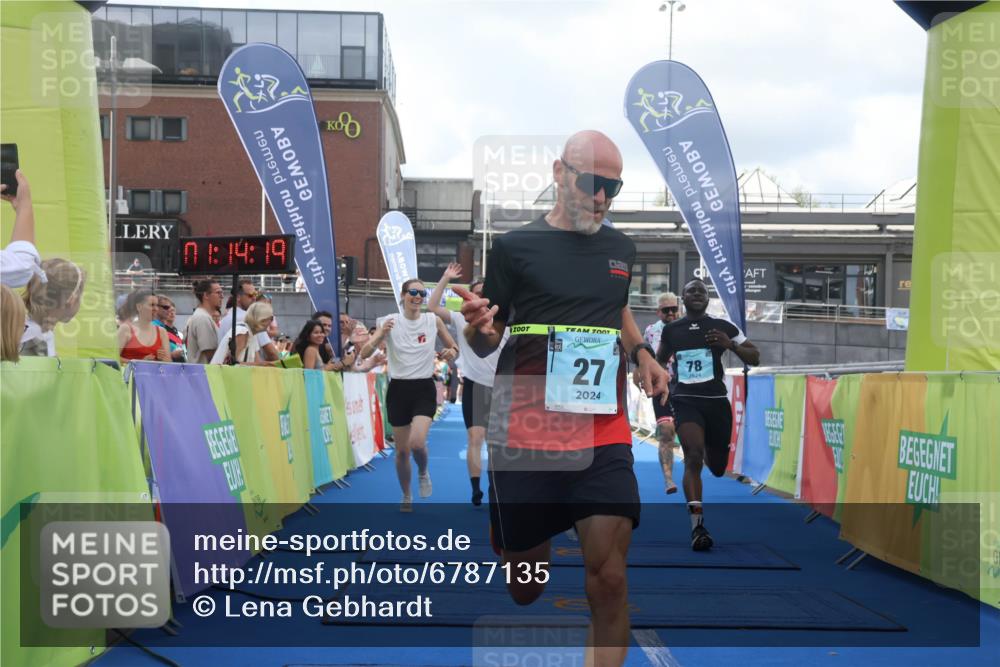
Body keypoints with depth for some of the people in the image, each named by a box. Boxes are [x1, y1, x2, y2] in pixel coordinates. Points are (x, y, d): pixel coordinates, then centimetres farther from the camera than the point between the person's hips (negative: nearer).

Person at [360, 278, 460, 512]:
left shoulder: (433, 320, -1)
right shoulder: (390, 321, -3)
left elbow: (454, 348, 12)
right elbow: (364, 354, -10)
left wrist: (452, 352, -12)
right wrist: (381, 334, -27)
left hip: (424, 389, -1)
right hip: (398, 389, 1)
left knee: (417, 442, -21)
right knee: (402, 450, 8)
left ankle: (423, 473, 13)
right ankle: (406, 497, 30)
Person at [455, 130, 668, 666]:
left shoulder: (621, 248, 11)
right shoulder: (515, 246, -2)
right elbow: (484, 345, 3)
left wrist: (641, 353, 11)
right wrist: (480, 329, -21)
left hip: (603, 436, 3)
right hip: (525, 436, -2)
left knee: (608, 579, -10)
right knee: (524, 588, 10)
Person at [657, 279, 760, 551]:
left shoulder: (723, 327, 3)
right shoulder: (671, 329, 7)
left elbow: (754, 359, 4)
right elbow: (660, 359, 26)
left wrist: (731, 345, -13)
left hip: (716, 401, 1)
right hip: (685, 401, -1)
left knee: (718, 468, 13)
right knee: (693, 457, -23)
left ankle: (711, 451, 53)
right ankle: (697, 525, -24)